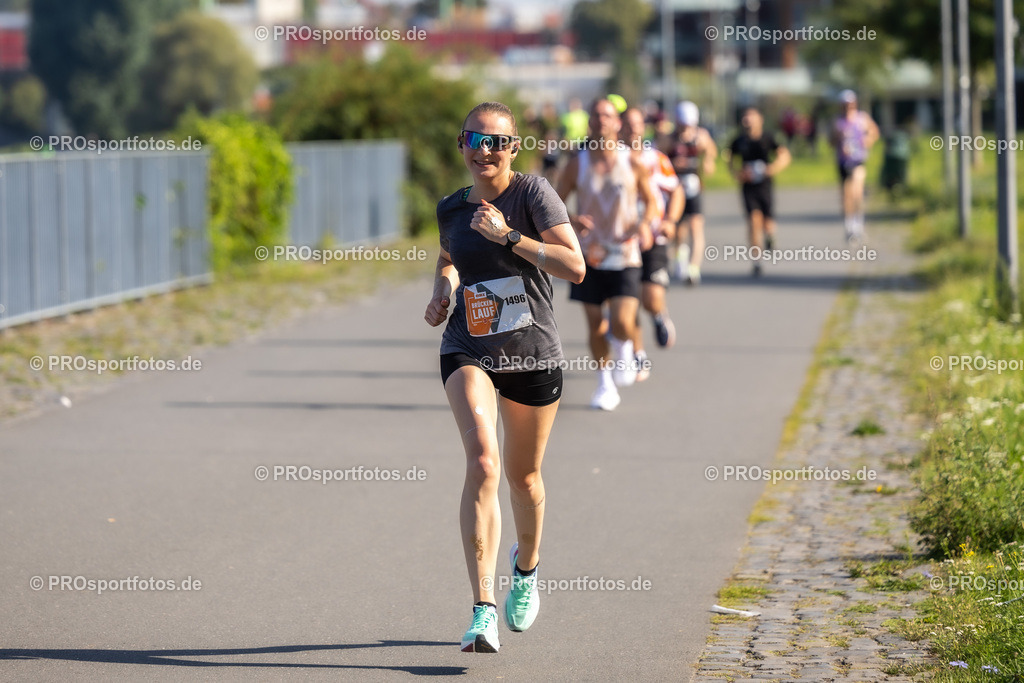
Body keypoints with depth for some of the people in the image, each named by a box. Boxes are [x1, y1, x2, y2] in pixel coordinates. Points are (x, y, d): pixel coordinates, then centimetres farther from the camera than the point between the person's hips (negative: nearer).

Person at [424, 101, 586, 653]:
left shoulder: (533, 193, -8)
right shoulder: (451, 208, 5)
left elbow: (575, 267, -18)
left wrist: (507, 235, -23)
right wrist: (442, 291, 7)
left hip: (533, 354, -1)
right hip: (468, 351, 1)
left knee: (523, 476, 15)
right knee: (482, 462, -22)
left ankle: (526, 567, 48)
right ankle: (484, 609, -27)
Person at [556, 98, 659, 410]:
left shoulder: (633, 164, -3)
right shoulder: (576, 165, -3)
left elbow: (650, 201, 9)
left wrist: (645, 224, -12)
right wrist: (571, 220, -20)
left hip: (624, 256, -1)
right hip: (589, 256, 1)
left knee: (622, 324, -14)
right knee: (595, 326, 5)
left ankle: (624, 350, 22)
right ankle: (605, 383, 25)